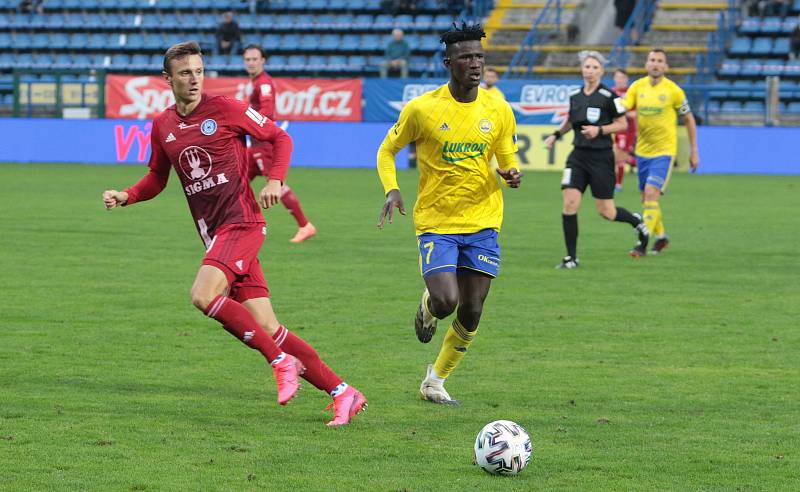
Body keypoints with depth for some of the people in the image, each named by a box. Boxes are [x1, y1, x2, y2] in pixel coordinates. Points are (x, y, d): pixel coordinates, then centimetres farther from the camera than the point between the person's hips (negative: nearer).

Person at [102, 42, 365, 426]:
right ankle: (342, 393, 5)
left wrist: (275, 181, -12)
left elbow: (279, 138, 4)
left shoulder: (225, 109, -4)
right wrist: (125, 197, 5)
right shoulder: (162, 127, 12)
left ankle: (282, 361, -14)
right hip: (214, 233, 6)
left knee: (203, 295, -26)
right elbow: (156, 179, 24)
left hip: (241, 223, -6)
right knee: (267, 329, 0)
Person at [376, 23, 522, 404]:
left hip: (482, 220, 3)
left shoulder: (498, 109, 0)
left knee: (471, 313, 2)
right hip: (436, 221, -3)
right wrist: (392, 190, -12)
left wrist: (511, 174, -13)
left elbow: (507, 160, 11)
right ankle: (427, 306, 20)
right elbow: (387, 151, 5)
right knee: (446, 302, -19)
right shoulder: (422, 108, -8)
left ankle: (436, 381, 23)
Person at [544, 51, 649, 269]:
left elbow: (623, 124, -4)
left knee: (606, 212, 1)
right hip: (578, 155, 4)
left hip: (601, 157, -4)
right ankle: (571, 257, -3)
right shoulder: (575, 95, 6)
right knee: (569, 203, -12)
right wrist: (556, 134, 11)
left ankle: (638, 224, 34)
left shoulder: (608, 96, -9)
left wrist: (599, 130, -17)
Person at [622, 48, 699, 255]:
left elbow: (689, 120, 3)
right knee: (646, 197, 12)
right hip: (643, 150, 5)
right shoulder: (637, 87, 0)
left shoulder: (673, 91, -8)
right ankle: (661, 236, 32)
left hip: (664, 151, -5)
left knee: (651, 194, -18)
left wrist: (694, 151, 4)